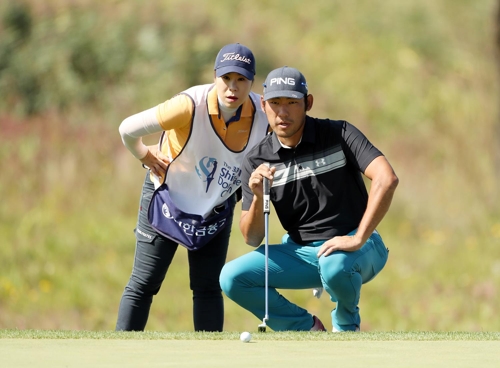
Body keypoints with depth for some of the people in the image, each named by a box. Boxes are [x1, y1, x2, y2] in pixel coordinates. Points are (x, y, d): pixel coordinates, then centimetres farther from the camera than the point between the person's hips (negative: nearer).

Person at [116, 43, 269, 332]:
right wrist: (146, 157, -7)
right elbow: (129, 129, -23)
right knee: (143, 284, -4)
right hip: (167, 199, -4)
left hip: (217, 208, 4)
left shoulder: (263, 114, -18)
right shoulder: (191, 106, -31)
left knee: (208, 287, 5)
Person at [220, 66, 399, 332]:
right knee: (231, 278, -15)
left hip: (356, 249, -4)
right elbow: (252, 238, -2)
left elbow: (387, 179, -24)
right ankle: (307, 328, 5)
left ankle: (346, 323, -3)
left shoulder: (338, 135, -10)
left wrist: (358, 239, -30)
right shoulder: (257, 161, -1)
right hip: (300, 252, 4)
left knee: (335, 264, -39)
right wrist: (258, 198, -23)